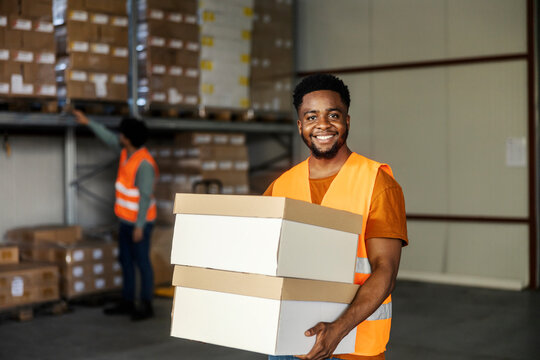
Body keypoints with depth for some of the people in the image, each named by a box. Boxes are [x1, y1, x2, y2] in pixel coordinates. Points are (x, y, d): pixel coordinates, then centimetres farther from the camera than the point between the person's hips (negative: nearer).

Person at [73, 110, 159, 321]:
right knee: (125, 261, 15)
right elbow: (109, 138, 20)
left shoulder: (144, 163, -24)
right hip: (126, 219, 10)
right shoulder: (126, 151, 2)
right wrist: (88, 122, 21)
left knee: (142, 262, -2)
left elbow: (145, 197, -23)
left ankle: (146, 306, 8)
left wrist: (139, 226, -22)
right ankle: (127, 303, 25)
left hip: (139, 222, -10)